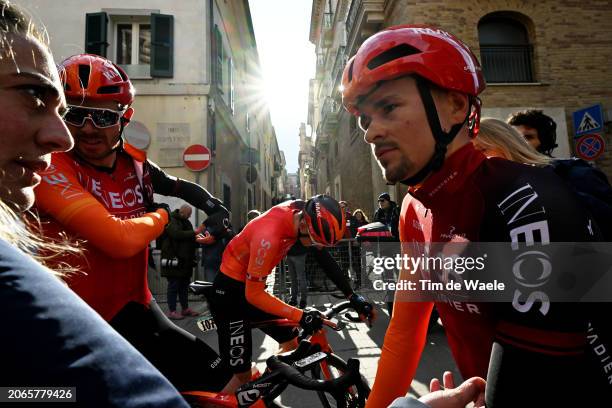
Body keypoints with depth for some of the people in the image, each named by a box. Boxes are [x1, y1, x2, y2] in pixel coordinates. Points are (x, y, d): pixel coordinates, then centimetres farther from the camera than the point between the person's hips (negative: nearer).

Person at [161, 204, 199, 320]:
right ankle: (171, 311, 8)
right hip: (173, 259, -8)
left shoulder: (186, 222, 16)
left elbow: (190, 238, 17)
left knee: (184, 285, 14)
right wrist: (194, 233, -24)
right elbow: (178, 234, -28)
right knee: (173, 286, -1)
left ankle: (185, 308, 24)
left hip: (185, 260, 8)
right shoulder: (171, 221, -12)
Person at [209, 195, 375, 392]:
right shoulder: (269, 236, -36)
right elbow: (254, 294, -26)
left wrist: (352, 296, -9)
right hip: (230, 289, -8)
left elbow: (324, 257, -5)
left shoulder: (298, 212, -13)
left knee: (292, 344, 11)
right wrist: (300, 316, -29)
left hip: (251, 286, 8)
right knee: (243, 375, -5)